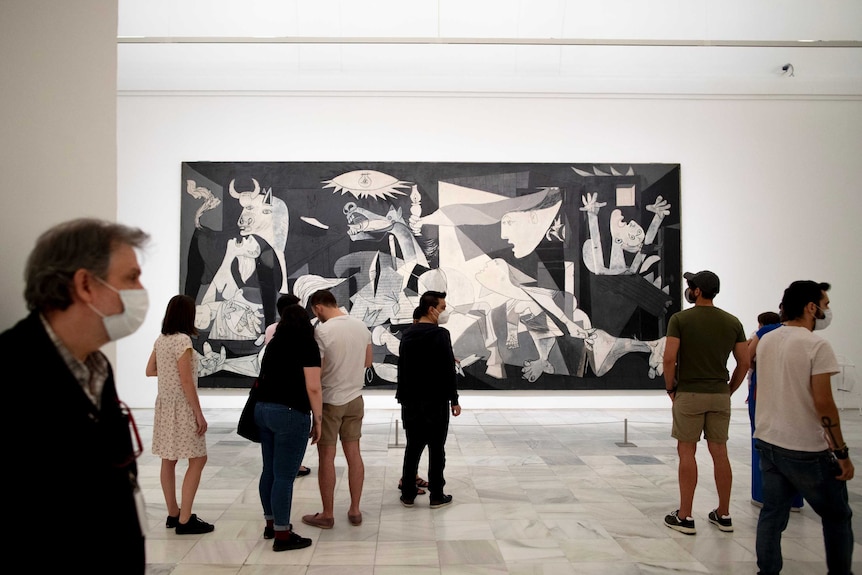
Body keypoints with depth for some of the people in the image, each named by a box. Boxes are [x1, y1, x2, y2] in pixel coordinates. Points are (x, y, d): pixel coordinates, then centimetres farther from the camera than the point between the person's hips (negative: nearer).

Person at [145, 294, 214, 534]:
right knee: (197, 460, -3)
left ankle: (173, 514, 21)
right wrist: (199, 414, -16)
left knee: (168, 460, 12)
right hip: (181, 406, -9)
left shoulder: (160, 340, 7)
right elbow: (186, 381, -19)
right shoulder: (183, 340, -17)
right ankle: (184, 520, -3)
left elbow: (150, 371, 17)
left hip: (164, 405, 9)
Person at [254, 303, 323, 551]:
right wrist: (318, 420, -4)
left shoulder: (274, 344, 13)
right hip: (290, 414, -7)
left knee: (269, 470, 15)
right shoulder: (307, 345, -6)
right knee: (284, 475, -2)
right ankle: (282, 535, 5)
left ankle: (271, 524, 27)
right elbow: (313, 387, -11)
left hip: (263, 409, 7)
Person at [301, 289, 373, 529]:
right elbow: (367, 362, 14)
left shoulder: (322, 331, -17)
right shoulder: (361, 327, 2)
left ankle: (327, 515, 14)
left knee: (327, 457, 5)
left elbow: (316, 371, -15)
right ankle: (355, 511, 20)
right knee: (354, 454, 12)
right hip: (355, 399, 6)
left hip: (330, 401, -6)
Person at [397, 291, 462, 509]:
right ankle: (437, 496, 10)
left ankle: (408, 494, 15)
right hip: (436, 401, -6)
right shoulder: (440, 334, -13)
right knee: (437, 449, 4)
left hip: (411, 401, 6)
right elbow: (448, 370, -15)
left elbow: (402, 368, 13)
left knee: (413, 447, 11)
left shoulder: (407, 335, 7)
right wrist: (454, 400, -8)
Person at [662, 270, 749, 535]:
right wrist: (729, 390, 14)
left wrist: (670, 388, -1)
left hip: (689, 394, -4)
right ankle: (723, 515, 20)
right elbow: (744, 363, 4)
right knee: (719, 452, 11)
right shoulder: (732, 322, 5)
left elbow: (669, 358, -14)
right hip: (719, 395, 4)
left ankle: (685, 517, 6)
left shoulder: (680, 319, -8)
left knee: (687, 452, 2)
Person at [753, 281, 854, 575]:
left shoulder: (766, 341, 7)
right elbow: (823, 403, -19)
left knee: (772, 513, 12)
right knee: (837, 516, 13)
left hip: (767, 442, 7)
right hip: (805, 450, -6)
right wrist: (842, 452, -13)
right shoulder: (816, 345, -16)